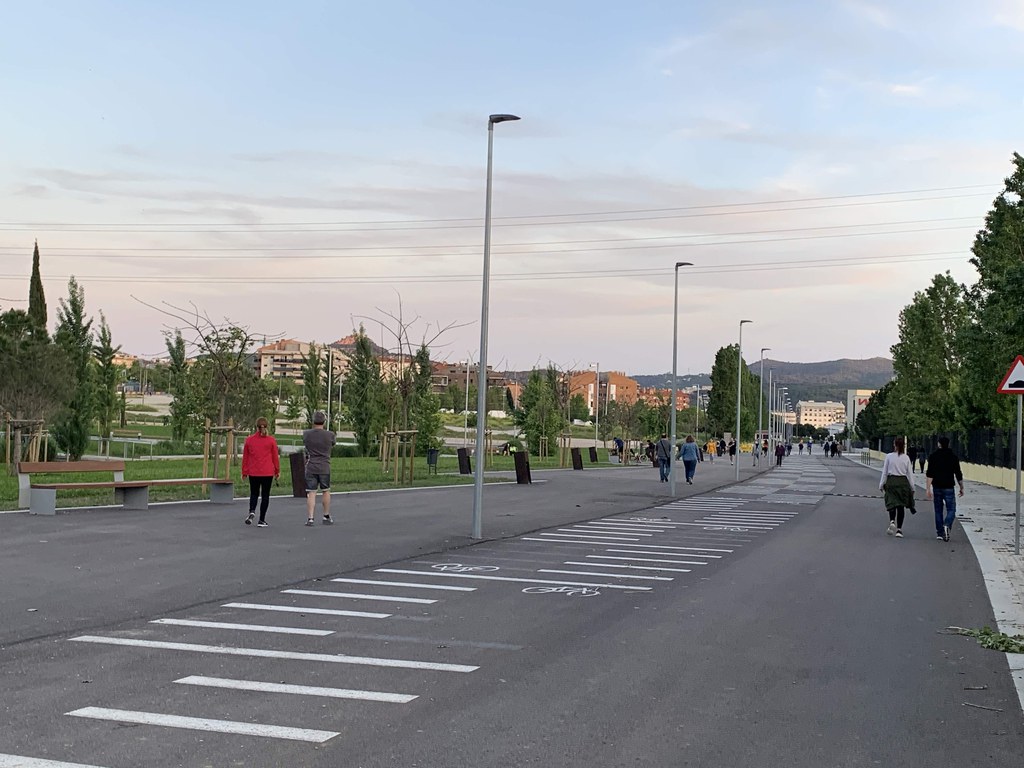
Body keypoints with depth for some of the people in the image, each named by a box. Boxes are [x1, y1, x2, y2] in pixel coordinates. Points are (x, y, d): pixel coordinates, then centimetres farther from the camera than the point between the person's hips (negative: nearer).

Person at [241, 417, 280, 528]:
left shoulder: (249, 439, 1)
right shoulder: (271, 440, -4)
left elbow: (245, 457, 5)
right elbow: (275, 457, 1)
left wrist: (244, 472, 14)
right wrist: (277, 471, 12)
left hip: (253, 473, 1)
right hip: (267, 472, -1)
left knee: (254, 494, 16)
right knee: (265, 495, 6)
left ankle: (252, 511, -11)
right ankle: (262, 520, 5)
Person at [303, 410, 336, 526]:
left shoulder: (306, 434, -4)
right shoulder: (330, 435, -7)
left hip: (310, 467, 0)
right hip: (324, 467, 0)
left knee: (311, 493, 1)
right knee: (326, 491, 14)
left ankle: (310, 518, -6)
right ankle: (326, 517, 22)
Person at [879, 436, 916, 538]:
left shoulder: (889, 456, -5)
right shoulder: (906, 458, -2)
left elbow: (885, 472, -2)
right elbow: (910, 473, 1)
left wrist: (881, 484, 6)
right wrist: (912, 487, 8)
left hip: (891, 481, -1)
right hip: (903, 482, 1)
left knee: (891, 503, 9)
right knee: (901, 505, 8)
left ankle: (892, 521, -18)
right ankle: (899, 529, 6)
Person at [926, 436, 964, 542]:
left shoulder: (933, 456, 0)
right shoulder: (953, 456, 1)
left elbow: (929, 474, -8)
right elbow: (958, 475, 3)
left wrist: (928, 489, -10)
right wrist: (961, 488, 15)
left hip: (937, 487, 1)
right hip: (948, 488, -1)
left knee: (938, 510, 12)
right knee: (951, 510, 2)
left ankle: (939, 533, 15)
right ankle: (947, 526, -25)